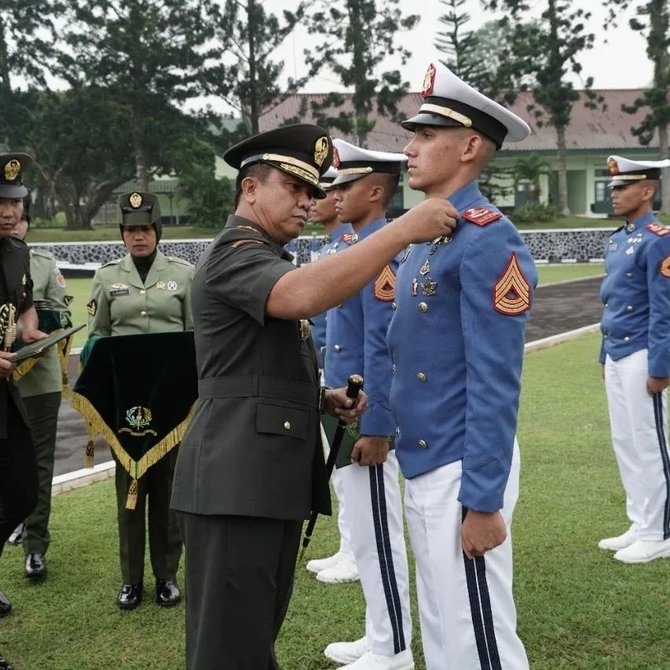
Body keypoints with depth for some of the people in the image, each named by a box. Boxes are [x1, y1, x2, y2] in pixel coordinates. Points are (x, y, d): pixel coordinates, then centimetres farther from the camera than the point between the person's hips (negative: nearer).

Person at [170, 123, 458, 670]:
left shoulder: (268, 261, 21)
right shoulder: (233, 255, -11)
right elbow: (306, 294, -34)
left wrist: (322, 398, 9)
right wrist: (405, 229, -32)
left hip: (274, 476, 10)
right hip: (236, 479, -10)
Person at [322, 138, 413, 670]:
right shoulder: (359, 248, 14)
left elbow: (382, 347, -22)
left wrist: (375, 429, -22)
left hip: (366, 421, -10)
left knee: (376, 536, 1)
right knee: (365, 534, 17)